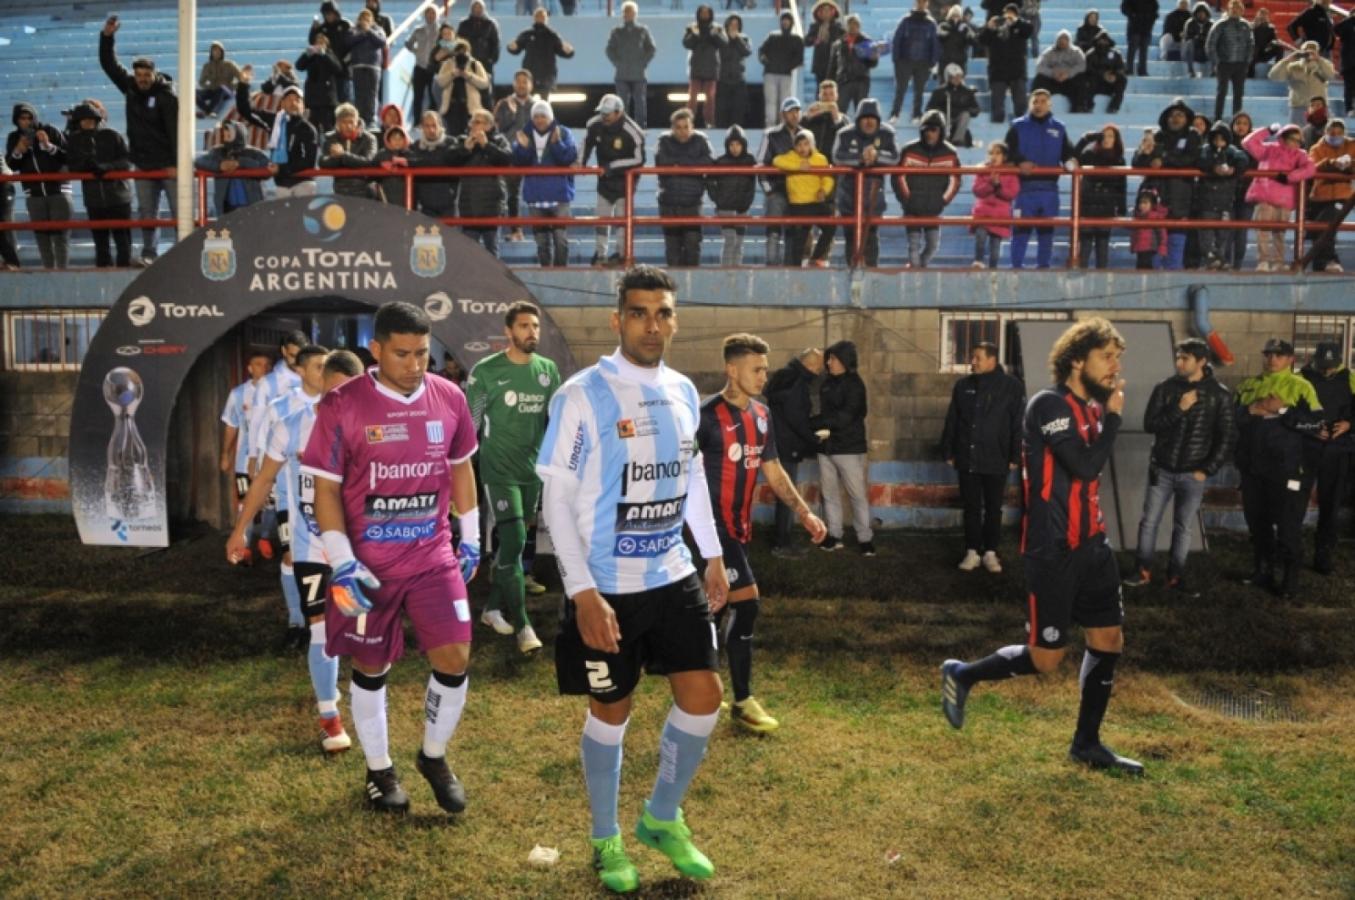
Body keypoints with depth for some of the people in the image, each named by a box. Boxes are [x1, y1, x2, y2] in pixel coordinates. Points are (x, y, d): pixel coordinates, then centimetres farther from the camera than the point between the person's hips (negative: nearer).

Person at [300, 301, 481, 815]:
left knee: (454, 660, -2)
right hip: (368, 565, -2)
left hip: (435, 557, 3)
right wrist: (341, 563, -14)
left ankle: (433, 758, 24)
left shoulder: (449, 398, -1)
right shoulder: (341, 406, -13)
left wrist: (470, 537, 13)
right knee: (371, 668, 11)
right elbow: (325, 489, -8)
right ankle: (380, 771, 32)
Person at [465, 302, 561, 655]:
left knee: (512, 542, 13)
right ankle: (523, 624, -5)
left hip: (534, 469, 5)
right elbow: (469, 423, -4)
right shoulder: (486, 371, -8)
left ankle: (493, 606, 29)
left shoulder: (548, 370, 6)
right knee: (513, 542, -11)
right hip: (499, 469, -5)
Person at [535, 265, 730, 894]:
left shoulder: (683, 391, 5)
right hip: (607, 586, -5)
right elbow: (556, 499, -15)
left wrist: (713, 555, 16)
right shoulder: (582, 395, -15)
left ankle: (662, 819, 30)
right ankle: (605, 839, 31)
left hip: (673, 576, 6)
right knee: (611, 710, 8)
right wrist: (582, 591, -20)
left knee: (703, 697, 6)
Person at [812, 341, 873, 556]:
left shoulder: (855, 384, -11)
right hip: (826, 448, 6)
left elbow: (844, 417, -19)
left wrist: (812, 422, -17)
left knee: (858, 495, 0)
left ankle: (865, 538, 7)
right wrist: (820, 428, -4)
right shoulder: (827, 383, 8)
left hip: (849, 448, -6)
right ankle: (834, 535, 20)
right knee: (830, 494, 11)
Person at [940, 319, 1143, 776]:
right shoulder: (1050, 404, -16)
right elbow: (1086, 465, -23)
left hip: (1091, 544, 9)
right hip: (1054, 551, -8)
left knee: (1109, 639, 9)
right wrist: (1114, 416, -12)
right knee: (1047, 657, -2)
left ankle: (1087, 744, 23)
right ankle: (961, 675, 20)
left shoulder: (1090, 406, 11)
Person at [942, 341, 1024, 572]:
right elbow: (951, 421, 9)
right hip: (967, 459, 3)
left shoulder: (1011, 386, -4)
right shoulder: (963, 385, 6)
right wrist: (949, 452, 6)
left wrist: (1015, 457, -8)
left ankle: (990, 553, 18)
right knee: (971, 508, 8)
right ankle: (972, 552, 16)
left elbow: (1018, 425, -5)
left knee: (993, 509, 8)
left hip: (996, 461, -2)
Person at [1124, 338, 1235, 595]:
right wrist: (1179, 408, -19)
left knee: (1183, 528, 7)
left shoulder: (1220, 395, -4)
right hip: (1162, 470, 1)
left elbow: (1226, 438, -2)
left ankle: (1175, 578, 19)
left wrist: (1207, 470, -7)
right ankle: (1142, 571, 19)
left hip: (1193, 474, -1)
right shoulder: (1165, 389, -2)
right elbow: (1149, 425, -7)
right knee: (1149, 522, 5)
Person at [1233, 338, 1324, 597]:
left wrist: (1282, 410, -20)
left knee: (1288, 525, -1)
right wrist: (1251, 410, -11)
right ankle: (1263, 570, 29)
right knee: (1257, 522, 15)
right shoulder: (1248, 385, 10)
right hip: (1251, 467, 5)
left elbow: (1315, 424, -12)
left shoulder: (1300, 386, -5)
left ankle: (1290, 578, 9)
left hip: (1285, 469, -5)